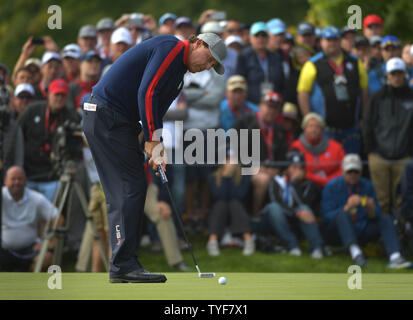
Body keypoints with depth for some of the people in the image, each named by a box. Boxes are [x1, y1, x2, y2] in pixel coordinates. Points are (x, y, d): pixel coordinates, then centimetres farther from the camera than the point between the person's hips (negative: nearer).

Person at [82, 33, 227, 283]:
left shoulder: (179, 71, 21)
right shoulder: (172, 47, -10)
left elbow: (157, 111, 17)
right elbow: (146, 92, -20)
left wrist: (156, 148, 1)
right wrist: (153, 139, -17)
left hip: (119, 121, 10)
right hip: (106, 116, -10)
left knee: (128, 191, 9)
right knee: (129, 189, -12)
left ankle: (122, 266, 10)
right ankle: (124, 265, -13)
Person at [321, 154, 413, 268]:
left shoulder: (367, 185, 8)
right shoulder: (332, 186, -2)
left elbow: (376, 216, 7)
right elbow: (326, 217, -10)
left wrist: (371, 209, -17)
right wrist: (347, 208, -25)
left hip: (361, 232, 4)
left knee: (386, 220, -17)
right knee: (342, 215, -33)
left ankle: (395, 257, -40)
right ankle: (355, 252, -55)